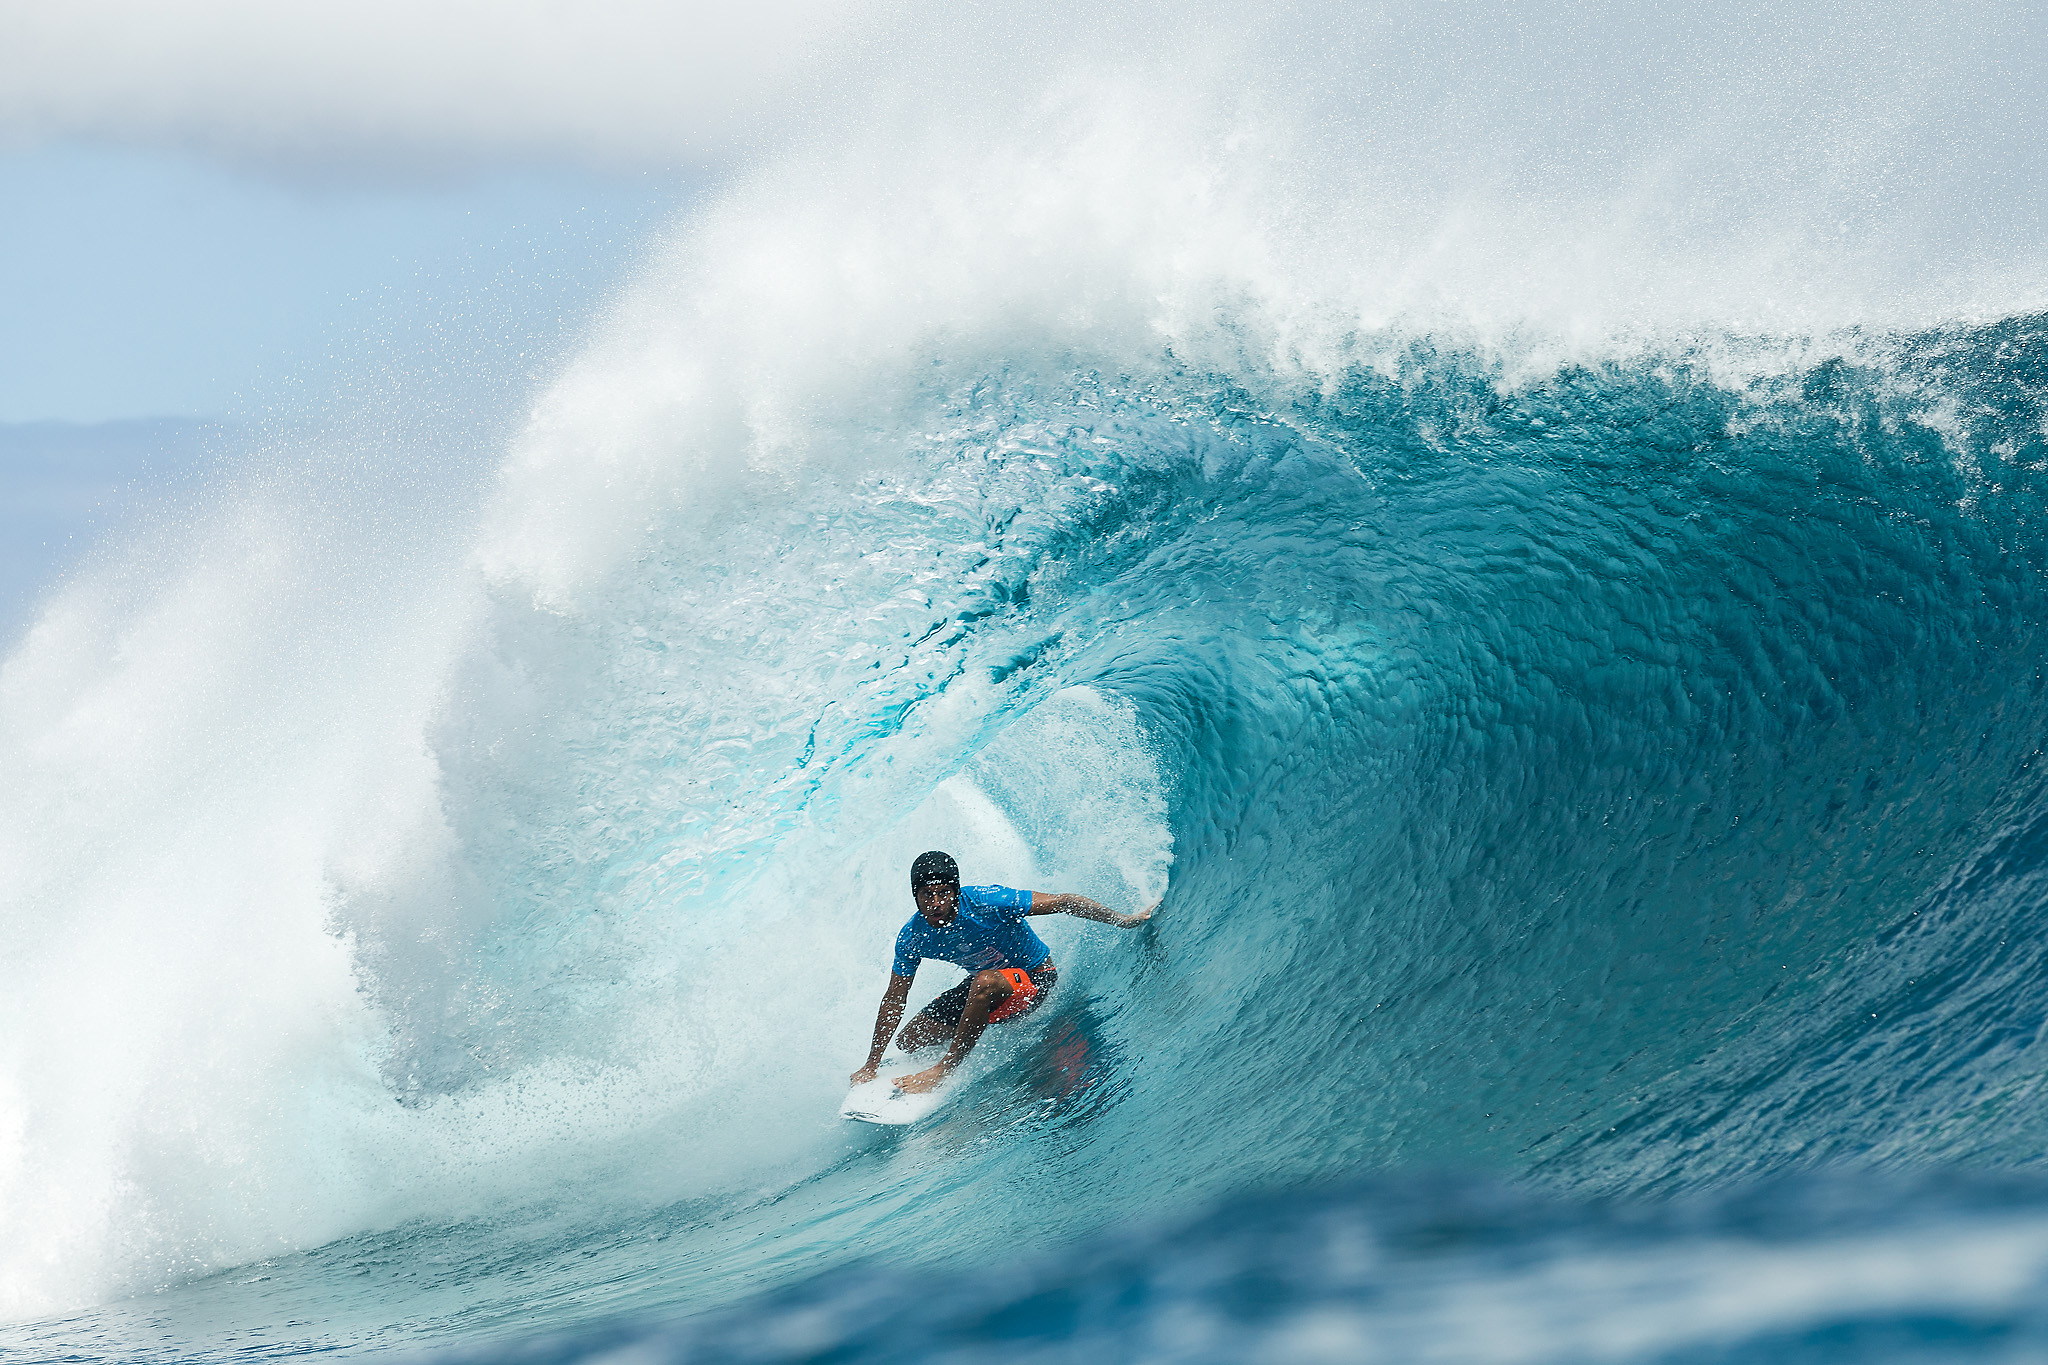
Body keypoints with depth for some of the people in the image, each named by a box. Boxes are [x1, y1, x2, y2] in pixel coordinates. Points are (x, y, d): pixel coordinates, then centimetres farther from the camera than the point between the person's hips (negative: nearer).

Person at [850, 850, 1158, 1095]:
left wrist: (1125, 920, -24)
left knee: (985, 983, -39)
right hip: (984, 983, 6)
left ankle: (945, 1067, -24)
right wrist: (871, 1065, -3)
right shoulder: (912, 939, -16)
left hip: (1035, 978, -6)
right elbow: (894, 999, -4)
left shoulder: (985, 902, -31)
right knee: (909, 1041, 0)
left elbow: (1063, 903, -25)